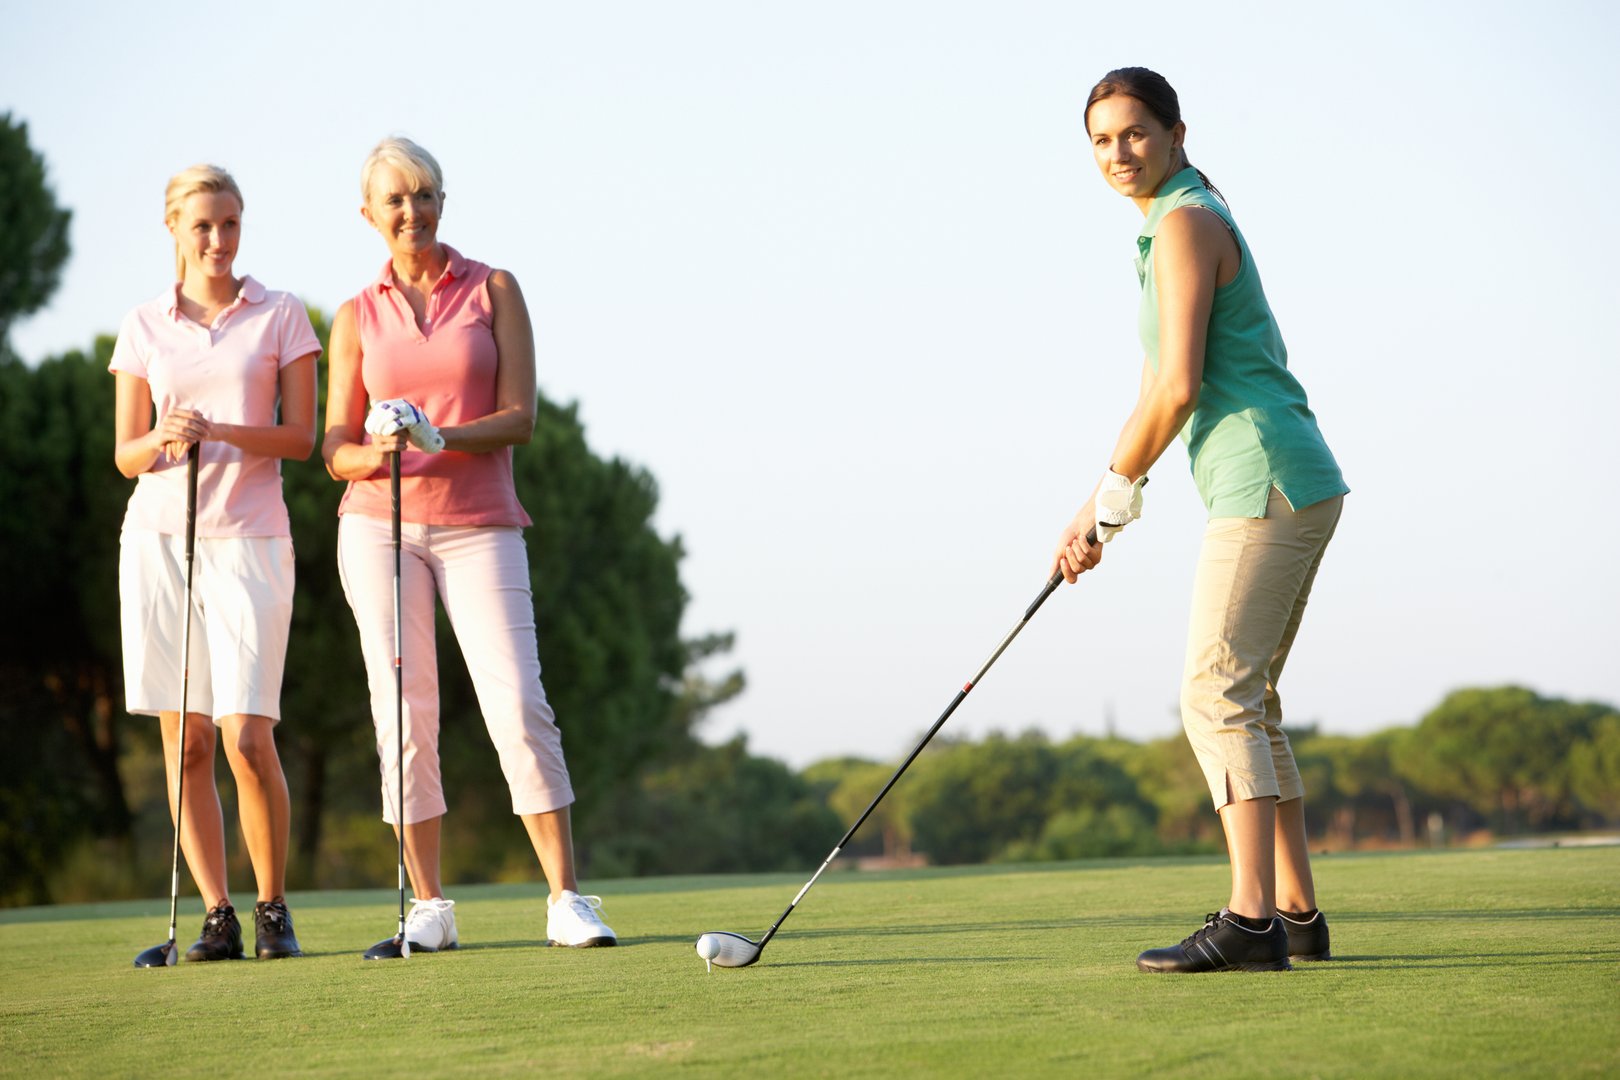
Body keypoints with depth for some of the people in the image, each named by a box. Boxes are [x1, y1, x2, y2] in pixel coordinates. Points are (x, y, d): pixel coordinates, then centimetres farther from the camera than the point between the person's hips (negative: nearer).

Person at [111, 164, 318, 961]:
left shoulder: (281, 317, 6)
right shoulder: (143, 328, 10)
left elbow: (300, 437, 0)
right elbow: (125, 456, 9)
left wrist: (220, 431, -17)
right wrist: (162, 439, -14)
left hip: (248, 537, -2)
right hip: (158, 535, 2)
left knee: (246, 737, -10)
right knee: (184, 740, 0)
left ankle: (273, 907, 6)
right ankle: (217, 915, 7)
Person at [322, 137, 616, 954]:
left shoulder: (494, 290, 5)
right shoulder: (358, 317, 9)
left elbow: (521, 417, -3)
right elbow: (335, 450, 8)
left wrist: (441, 439, -20)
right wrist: (376, 453, -15)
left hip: (479, 527, -2)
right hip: (381, 525, 2)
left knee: (519, 707, -12)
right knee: (403, 717, -1)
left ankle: (567, 901, -9)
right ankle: (428, 908, 7)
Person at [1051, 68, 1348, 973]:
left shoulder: (1185, 221, -10)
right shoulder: (1192, 218, 21)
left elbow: (1177, 387, -17)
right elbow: (1161, 389, 24)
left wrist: (1116, 497, -5)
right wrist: (1097, 509, 19)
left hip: (1266, 486, -10)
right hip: (1299, 489, 10)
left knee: (1219, 694, -15)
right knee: (1248, 700, 14)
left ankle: (1252, 921, -22)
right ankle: (1297, 913, 17)